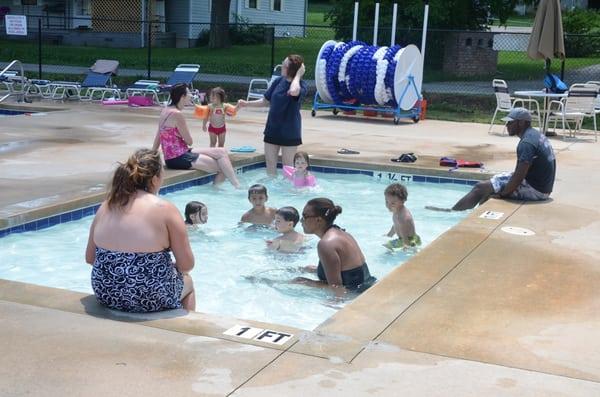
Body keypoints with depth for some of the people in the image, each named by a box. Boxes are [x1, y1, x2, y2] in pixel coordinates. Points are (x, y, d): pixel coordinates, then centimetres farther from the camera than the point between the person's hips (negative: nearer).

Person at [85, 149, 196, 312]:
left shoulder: (106, 207, 2)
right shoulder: (165, 209, -13)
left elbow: (90, 258, 8)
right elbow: (187, 265, -11)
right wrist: (174, 267, 11)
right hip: (151, 299, -5)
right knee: (187, 281, 29)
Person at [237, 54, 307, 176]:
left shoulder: (301, 85, -16)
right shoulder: (279, 81, -1)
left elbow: (293, 92, -43)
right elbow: (266, 101, 10)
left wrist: (298, 75, -28)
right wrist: (246, 104, 1)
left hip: (289, 132, -5)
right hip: (272, 129, 5)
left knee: (287, 164, 6)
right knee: (270, 162, 11)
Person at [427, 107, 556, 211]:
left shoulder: (527, 143, -22)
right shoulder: (536, 135, 12)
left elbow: (519, 176, -26)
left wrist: (502, 195, -15)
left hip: (534, 190, -10)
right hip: (543, 187, 10)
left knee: (481, 188, -6)